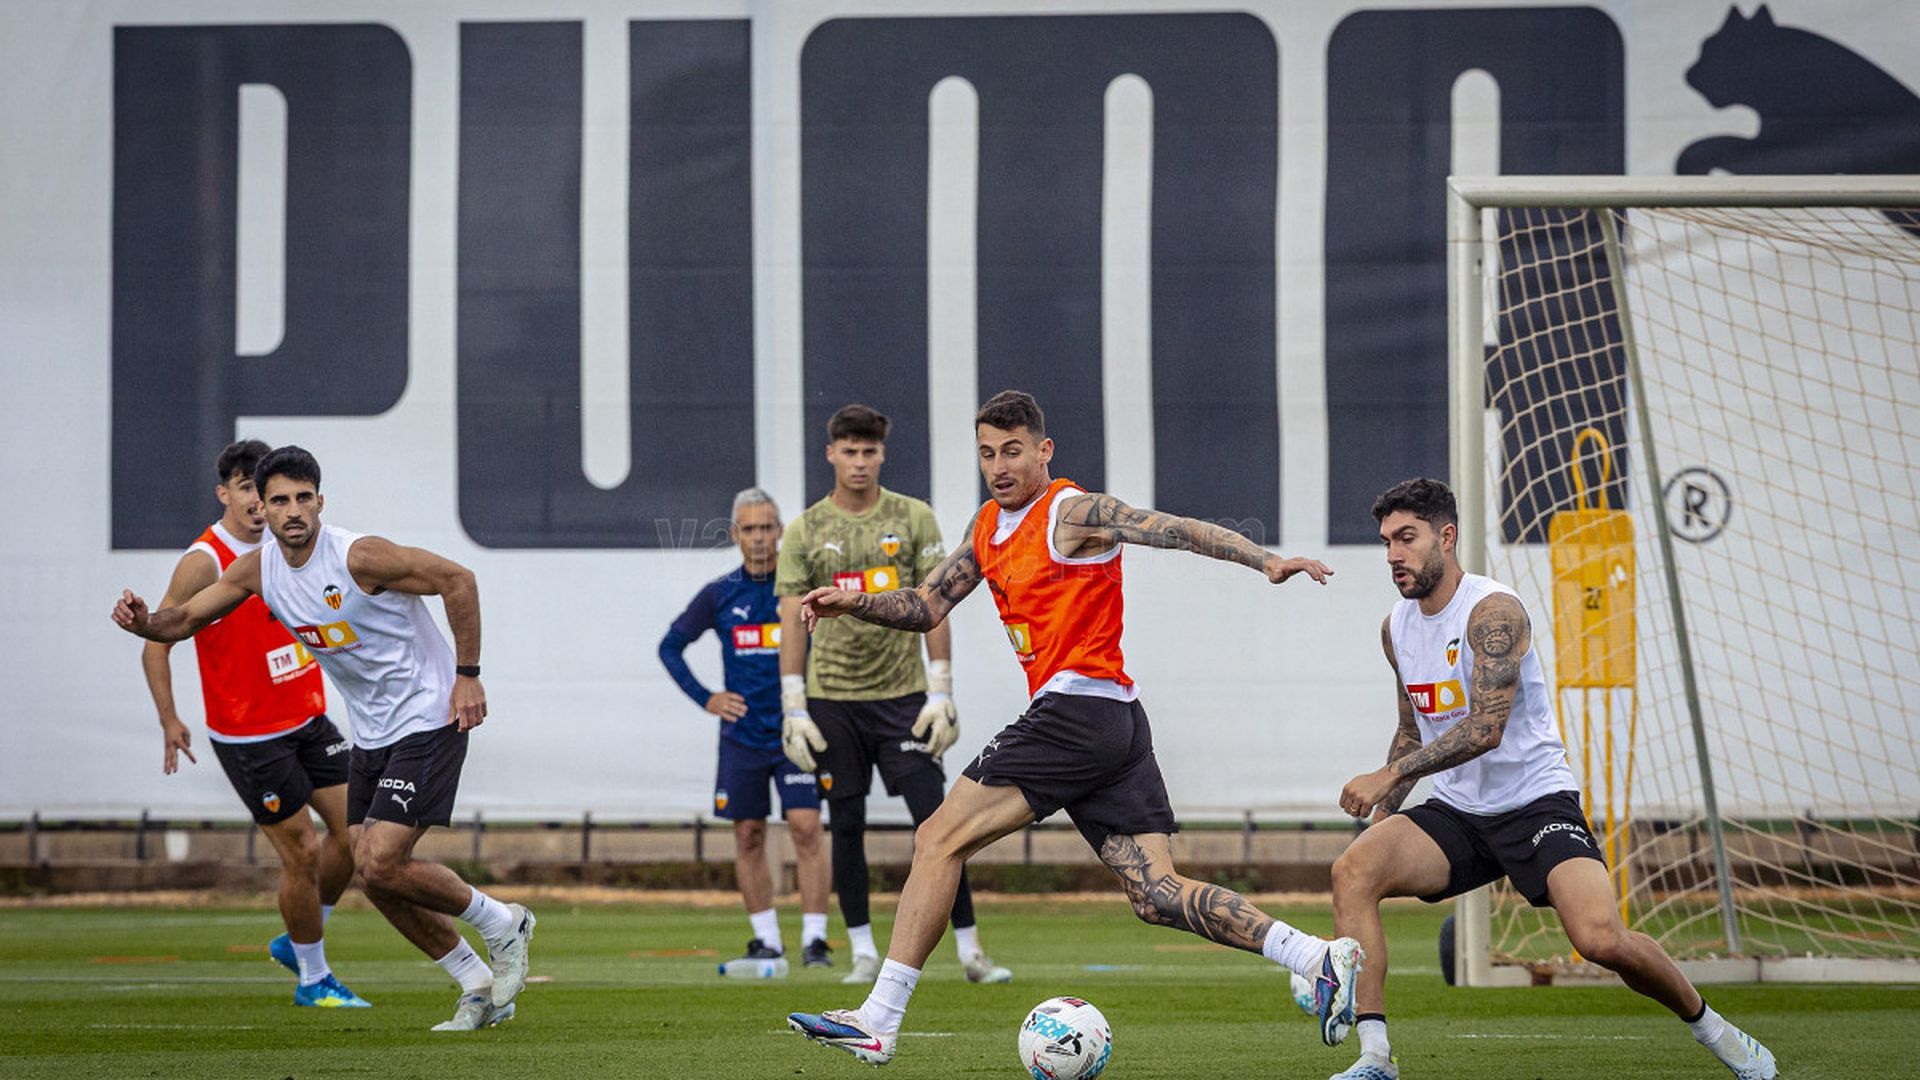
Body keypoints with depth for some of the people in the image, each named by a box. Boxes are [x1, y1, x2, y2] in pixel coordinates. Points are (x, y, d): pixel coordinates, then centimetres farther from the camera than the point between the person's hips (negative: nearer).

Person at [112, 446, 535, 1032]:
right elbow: (184, 619, 5)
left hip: (427, 721, -8)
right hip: (371, 735, 8)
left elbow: (457, 578, -17)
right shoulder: (257, 570, -1)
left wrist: (467, 674, -17)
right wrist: (143, 621, -19)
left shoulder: (359, 556, -22)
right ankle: (480, 989, 17)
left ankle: (502, 924, 6)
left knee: (382, 866, -17)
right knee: (375, 878, 5)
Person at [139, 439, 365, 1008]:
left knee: (353, 830, 4)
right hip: (248, 737, -7)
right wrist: (170, 719, -18)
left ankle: (296, 940, 27)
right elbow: (158, 640, -12)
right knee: (301, 853, -6)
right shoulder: (204, 562, -16)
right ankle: (312, 978, 13)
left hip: (307, 720, 7)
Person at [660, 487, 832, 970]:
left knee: (806, 830, -11)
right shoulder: (719, 594, 2)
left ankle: (814, 939, -10)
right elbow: (671, 646, 13)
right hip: (742, 735, 2)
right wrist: (705, 698, 4)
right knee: (748, 838, 5)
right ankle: (766, 939, 14)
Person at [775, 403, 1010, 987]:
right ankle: (863, 952, 12)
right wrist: (794, 710, -5)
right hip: (833, 699, 1)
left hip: (902, 694, -1)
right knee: (846, 825, 4)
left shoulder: (914, 519, 3)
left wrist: (941, 693, -4)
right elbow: (793, 622, 1)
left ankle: (970, 949, -4)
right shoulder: (805, 531, 2)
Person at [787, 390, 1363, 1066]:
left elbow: (1178, 530, -14)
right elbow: (927, 607, 26)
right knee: (1156, 895, 2)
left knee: (940, 840, -6)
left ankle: (878, 1020, -6)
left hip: (1077, 709, -9)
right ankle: (1319, 956, -6)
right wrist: (855, 603, 9)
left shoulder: (1072, 513, -5)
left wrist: (1266, 561, -26)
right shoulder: (989, 528, 21)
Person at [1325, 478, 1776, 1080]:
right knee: (1352, 872, -20)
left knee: (1601, 939, -24)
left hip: (1536, 801, -6)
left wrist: (1389, 775, -29)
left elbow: (1486, 729, -26)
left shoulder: (1492, 612, -16)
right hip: (1456, 814, 6)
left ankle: (1707, 1025, 5)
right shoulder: (1396, 628, 9)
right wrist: (1383, 814, 12)